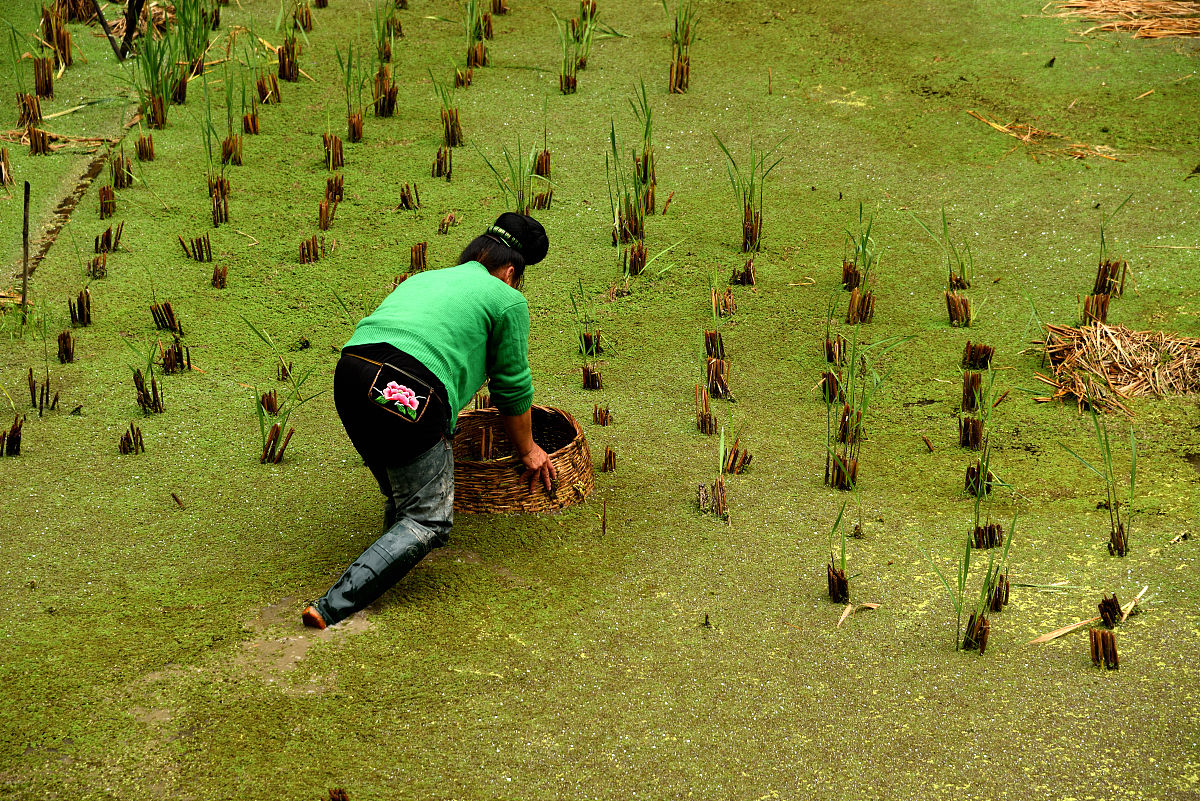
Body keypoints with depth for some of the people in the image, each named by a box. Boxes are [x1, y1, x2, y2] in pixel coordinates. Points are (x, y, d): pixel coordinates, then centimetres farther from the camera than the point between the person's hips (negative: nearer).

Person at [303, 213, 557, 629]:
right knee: (427, 521, -1)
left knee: (401, 494, 28)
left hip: (348, 375, 7)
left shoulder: (424, 277, 35)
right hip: (407, 394, -7)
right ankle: (334, 608, -12)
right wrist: (528, 450, 37)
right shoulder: (506, 299, 17)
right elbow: (513, 388, 21)